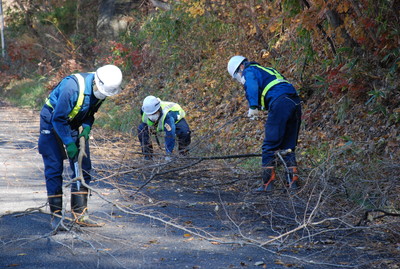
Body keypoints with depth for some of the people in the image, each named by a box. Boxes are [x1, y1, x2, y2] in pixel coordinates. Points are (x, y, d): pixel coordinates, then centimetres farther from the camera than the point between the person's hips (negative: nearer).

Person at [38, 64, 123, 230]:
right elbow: (58, 118, -28)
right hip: (52, 123, -7)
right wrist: (69, 143, -25)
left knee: (83, 168, 1)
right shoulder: (72, 87, -35)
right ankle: (56, 216, -1)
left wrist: (87, 128, -13)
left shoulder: (101, 90, -12)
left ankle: (80, 214, 7)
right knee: (54, 169, -8)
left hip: (74, 125, 7)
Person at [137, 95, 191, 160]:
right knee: (141, 128, -20)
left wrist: (168, 154, -43)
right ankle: (148, 155, -6)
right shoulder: (144, 113, -32)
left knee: (184, 132, -37)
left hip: (177, 120, -4)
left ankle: (183, 153, -9)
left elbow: (170, 136, -44)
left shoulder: (167, 116, -46)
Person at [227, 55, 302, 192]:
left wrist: (253, 107, -19)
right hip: (296, 103, 8)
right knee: (288, 147, 13)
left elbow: (252, 86, -12)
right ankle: (293, 181, 8)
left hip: (280, 103, -8)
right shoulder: (267, 70, 35)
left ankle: (268, 184, -4)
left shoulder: (249, 71, 10)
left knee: (269, 146, -3)